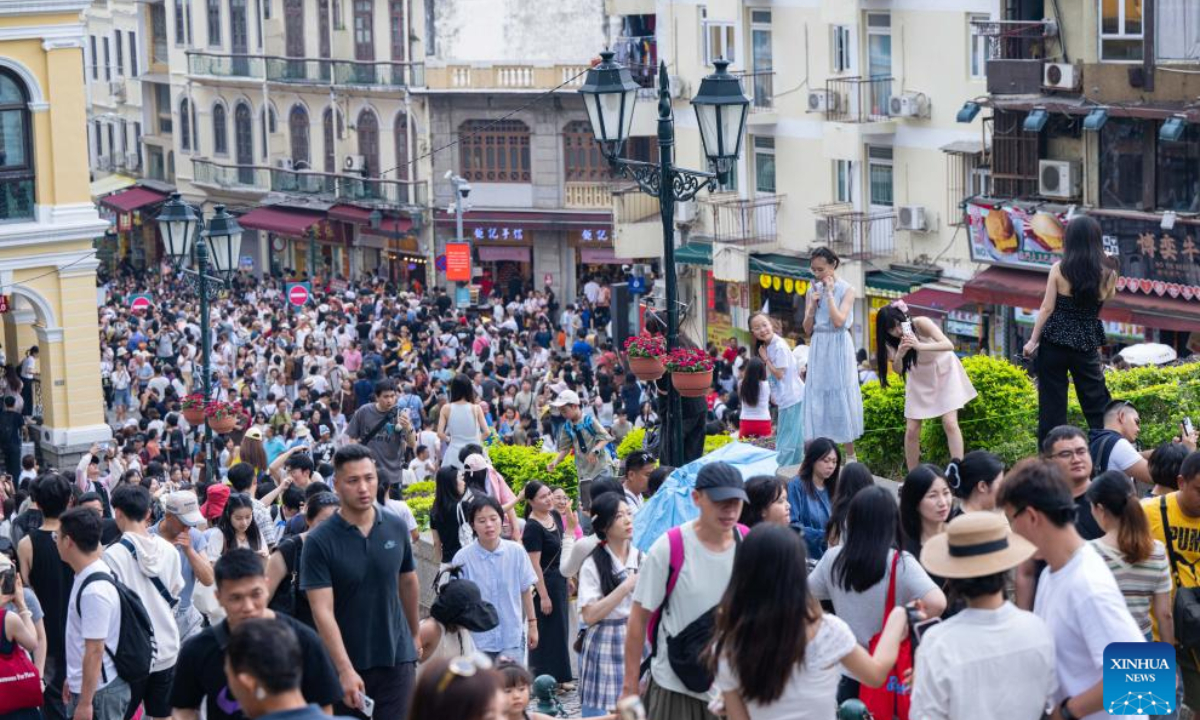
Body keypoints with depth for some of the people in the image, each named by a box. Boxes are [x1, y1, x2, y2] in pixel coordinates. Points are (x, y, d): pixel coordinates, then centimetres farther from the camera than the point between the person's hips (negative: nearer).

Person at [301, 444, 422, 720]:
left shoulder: (397, 528, 0)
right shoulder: (319, 542, -12)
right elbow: (323, 611, -17)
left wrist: (415, 635, 23)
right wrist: (345, 670, -24)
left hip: (397, 657, 2)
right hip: (346, 662, -2)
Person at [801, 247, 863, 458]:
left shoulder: (846, 290, -4)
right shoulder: (813, 290, 8)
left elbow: (838, 321, -17)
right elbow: (807, 329, 8)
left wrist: (830, 294, -13)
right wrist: (812, 305, -7)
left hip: (839, 347, -5)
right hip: (818, 348, 5)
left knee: (841, 397, -3)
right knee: (819, 398, 2)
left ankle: (850, 455, 4)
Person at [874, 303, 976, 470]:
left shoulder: (920, 323, -29)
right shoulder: (890, 341, -15)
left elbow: (949, 345, -38)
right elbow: (898, 370, -17)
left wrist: (920, 346, -52)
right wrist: (899, 354, -38)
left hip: (943, 371, -4)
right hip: (919, 378, 4)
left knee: (950, 423, -16)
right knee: (911, 429, -3)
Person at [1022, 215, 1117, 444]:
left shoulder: (1059, 269, -5)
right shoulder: (1107, 273, -3)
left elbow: (1047, 308, -5)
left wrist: (1033, 340, 1)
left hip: (1054, 341, -1)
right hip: (1086, 344, 1)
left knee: (1051, 401, 3)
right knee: (1097, 402, 8)